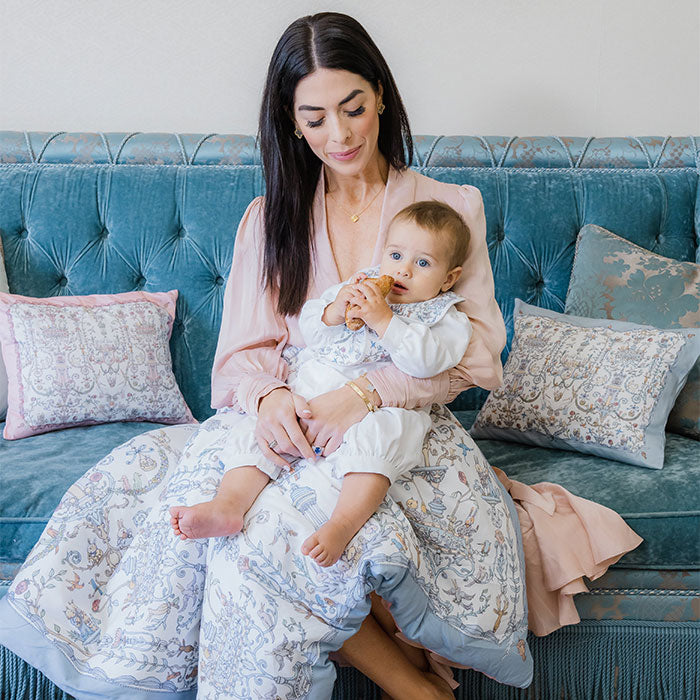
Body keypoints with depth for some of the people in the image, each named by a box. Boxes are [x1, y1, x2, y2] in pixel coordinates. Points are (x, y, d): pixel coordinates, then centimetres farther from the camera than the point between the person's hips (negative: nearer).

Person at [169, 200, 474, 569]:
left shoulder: (445, 318, 7)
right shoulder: (360, 288, 21)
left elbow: (426, 360, -15)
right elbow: (308, 327, 13)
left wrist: (383, 320, -19)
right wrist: (334, 311, -8)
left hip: (378, 406, -5)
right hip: (310, 391, 5)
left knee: (377, 438, -38)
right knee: (256, 427, -11)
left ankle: (342, 525, -45)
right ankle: (227, 505, -21)